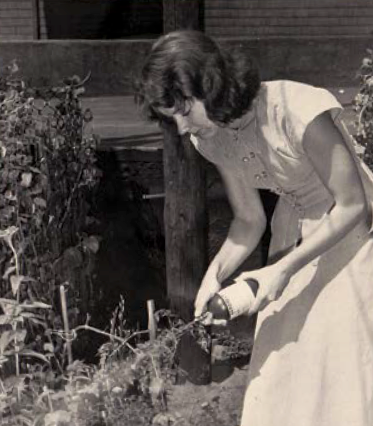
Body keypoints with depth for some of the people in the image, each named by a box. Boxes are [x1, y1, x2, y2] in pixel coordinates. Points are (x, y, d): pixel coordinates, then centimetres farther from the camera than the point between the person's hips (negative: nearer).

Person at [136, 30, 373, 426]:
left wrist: (283, 269, -22)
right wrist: (215, 274, -15)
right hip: (295, 237, 6)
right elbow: (249, 220, 1)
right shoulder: (213, 139, -9)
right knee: (279, 374, 7)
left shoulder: (300, 111, -29)